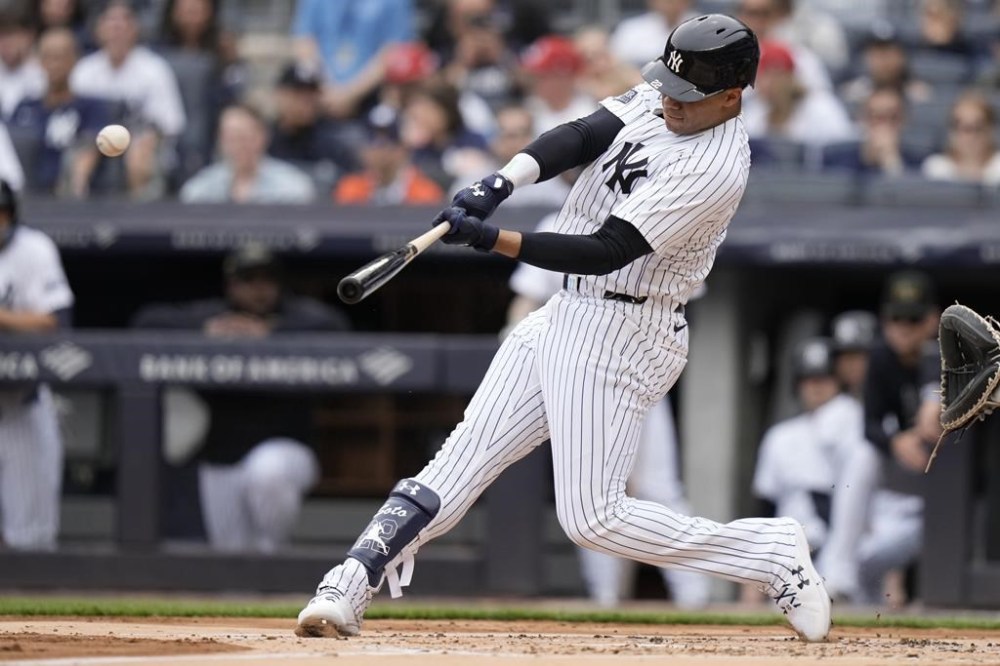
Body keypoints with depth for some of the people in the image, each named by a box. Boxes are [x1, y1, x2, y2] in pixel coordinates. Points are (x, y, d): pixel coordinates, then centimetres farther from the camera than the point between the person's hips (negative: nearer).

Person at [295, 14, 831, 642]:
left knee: (593, 517, -8)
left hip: (622, 337, -8)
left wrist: (491, 238, -30)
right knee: (465, 456, 2)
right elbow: (582, 136, -6)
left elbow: (606, 252, -27)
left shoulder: (714, 168, -24)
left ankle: (775, 553, 2)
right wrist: (502, 183, -23)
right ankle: (349, 587, 0)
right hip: (568, 312, 8)